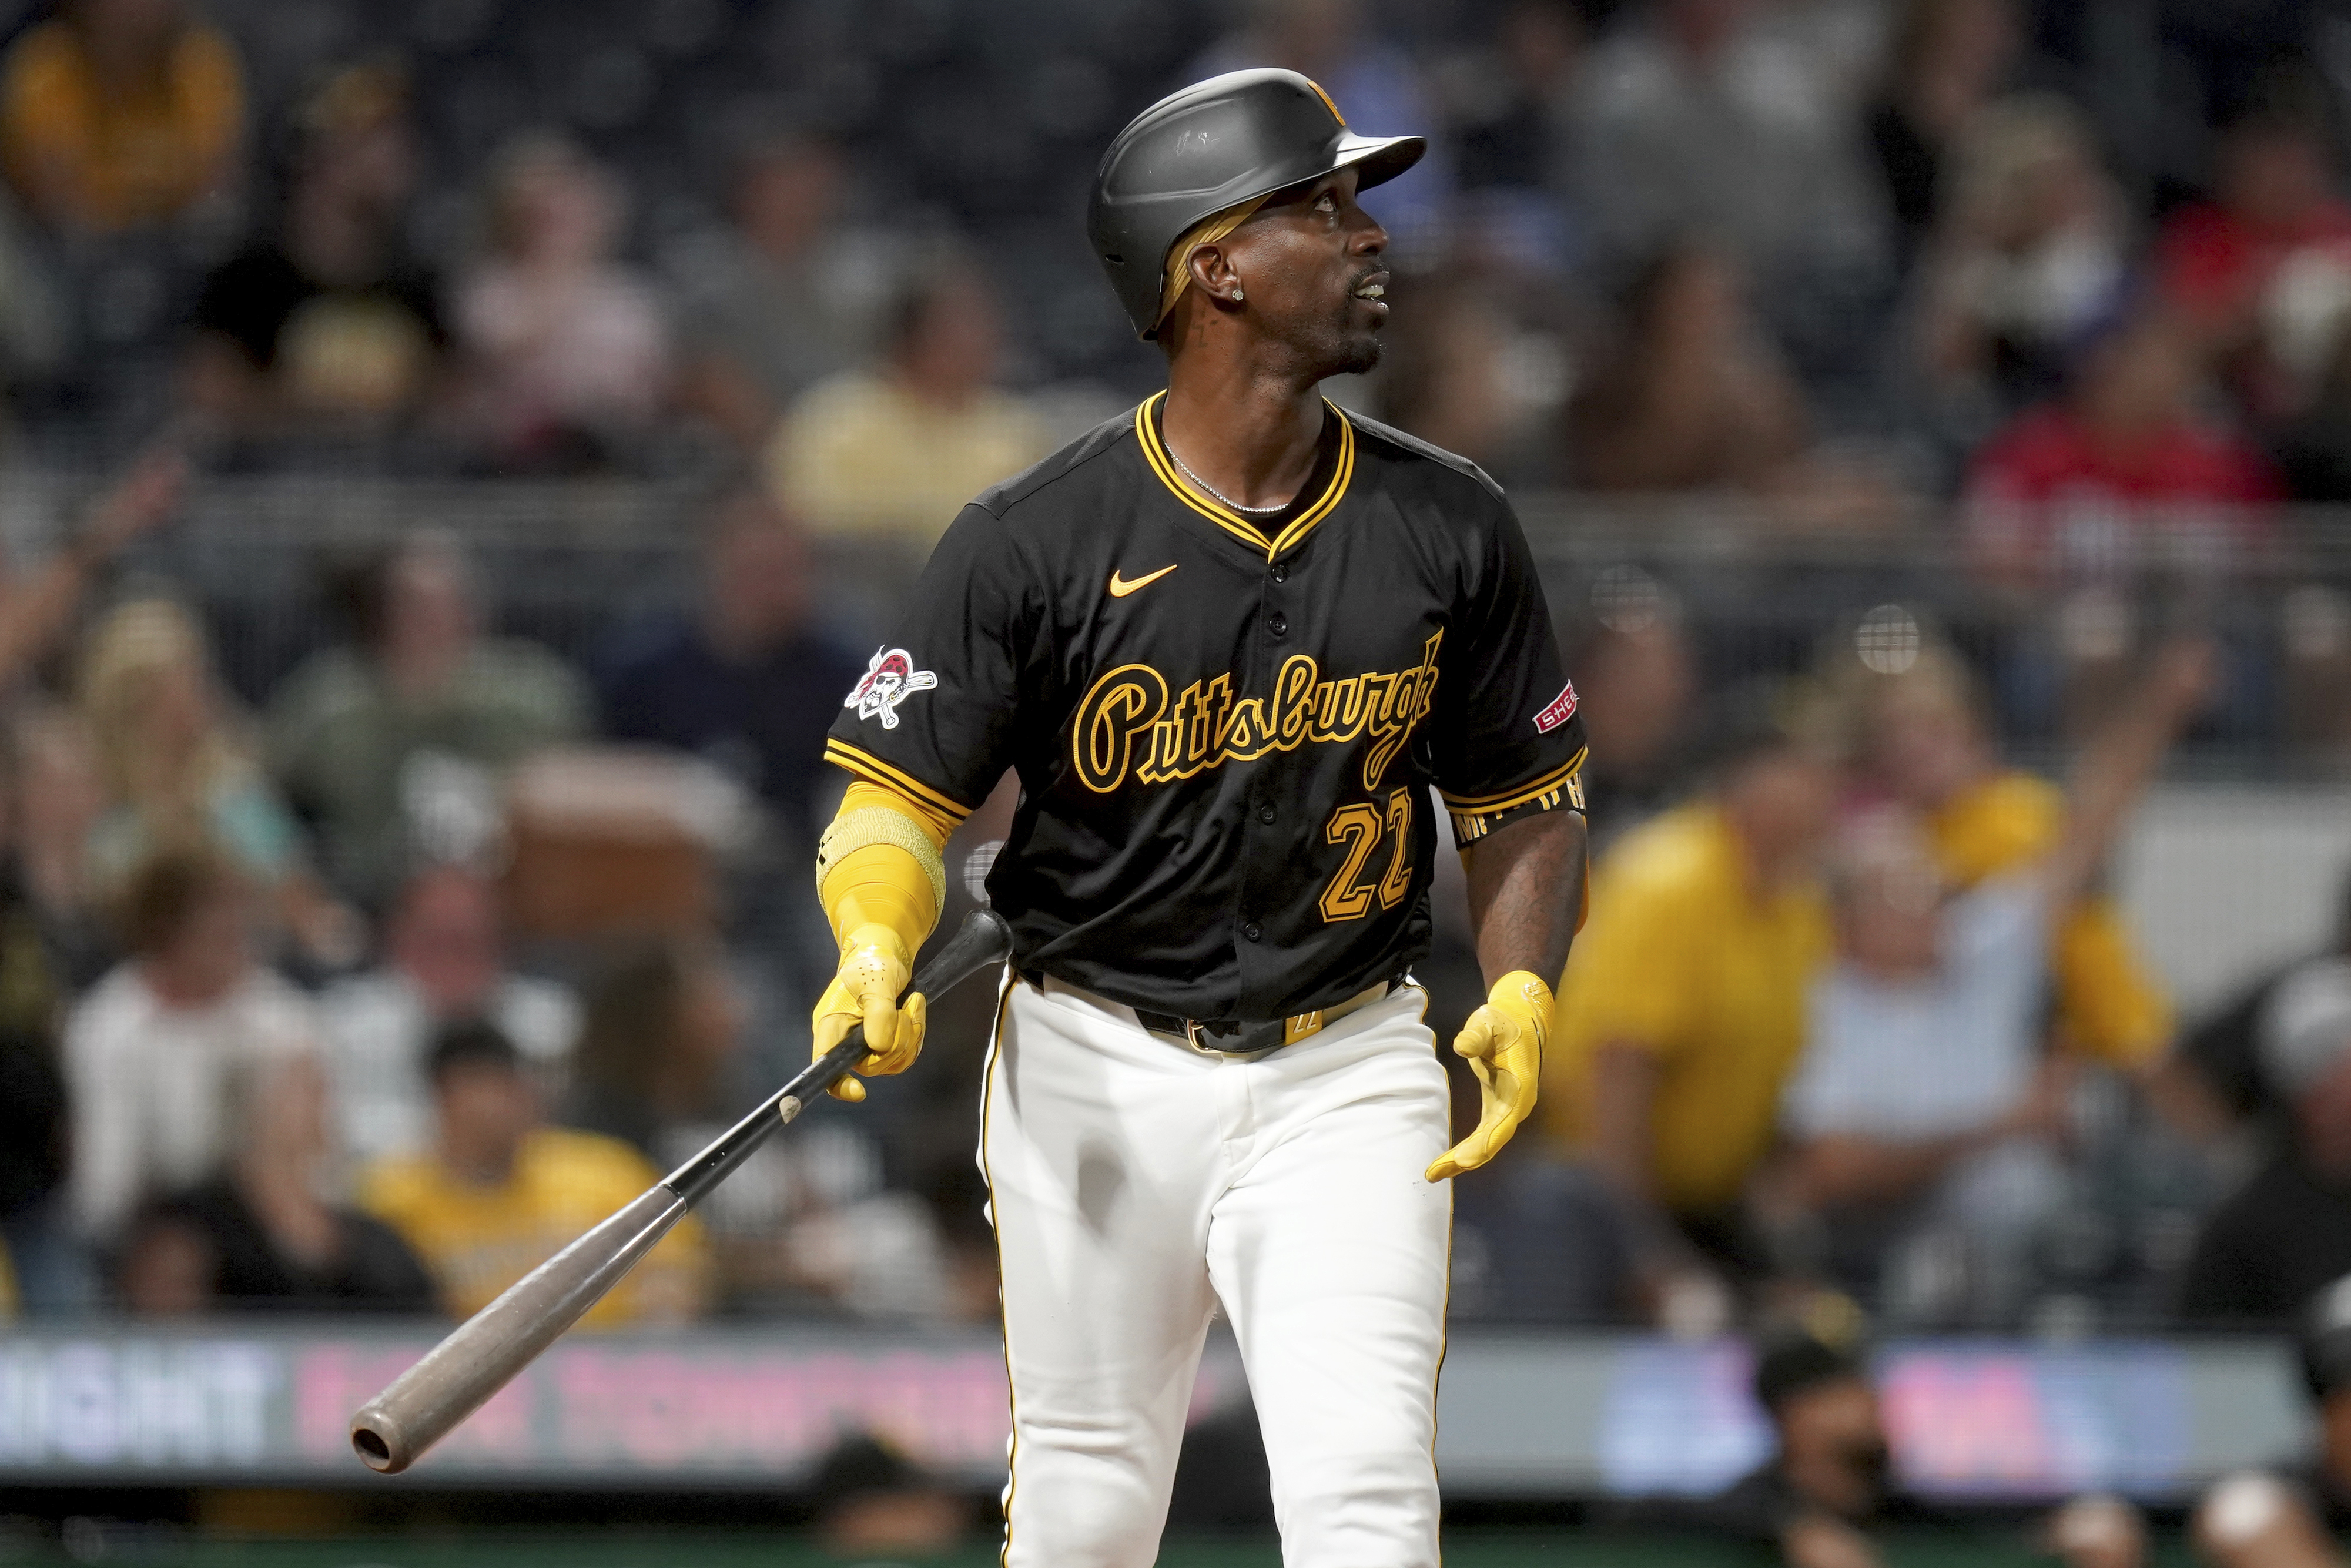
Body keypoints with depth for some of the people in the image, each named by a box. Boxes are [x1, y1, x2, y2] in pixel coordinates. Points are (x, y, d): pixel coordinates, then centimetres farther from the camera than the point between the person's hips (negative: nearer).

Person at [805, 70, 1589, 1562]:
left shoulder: (1452, 528, 0)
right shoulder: (1037, 541, -10)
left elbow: (1524, 796, 10)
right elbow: (903, 792, -7)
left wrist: (1523, 992, -7)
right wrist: (876, 961, -27)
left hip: (1346, 1075, 1)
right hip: (1097, 1074, -1)